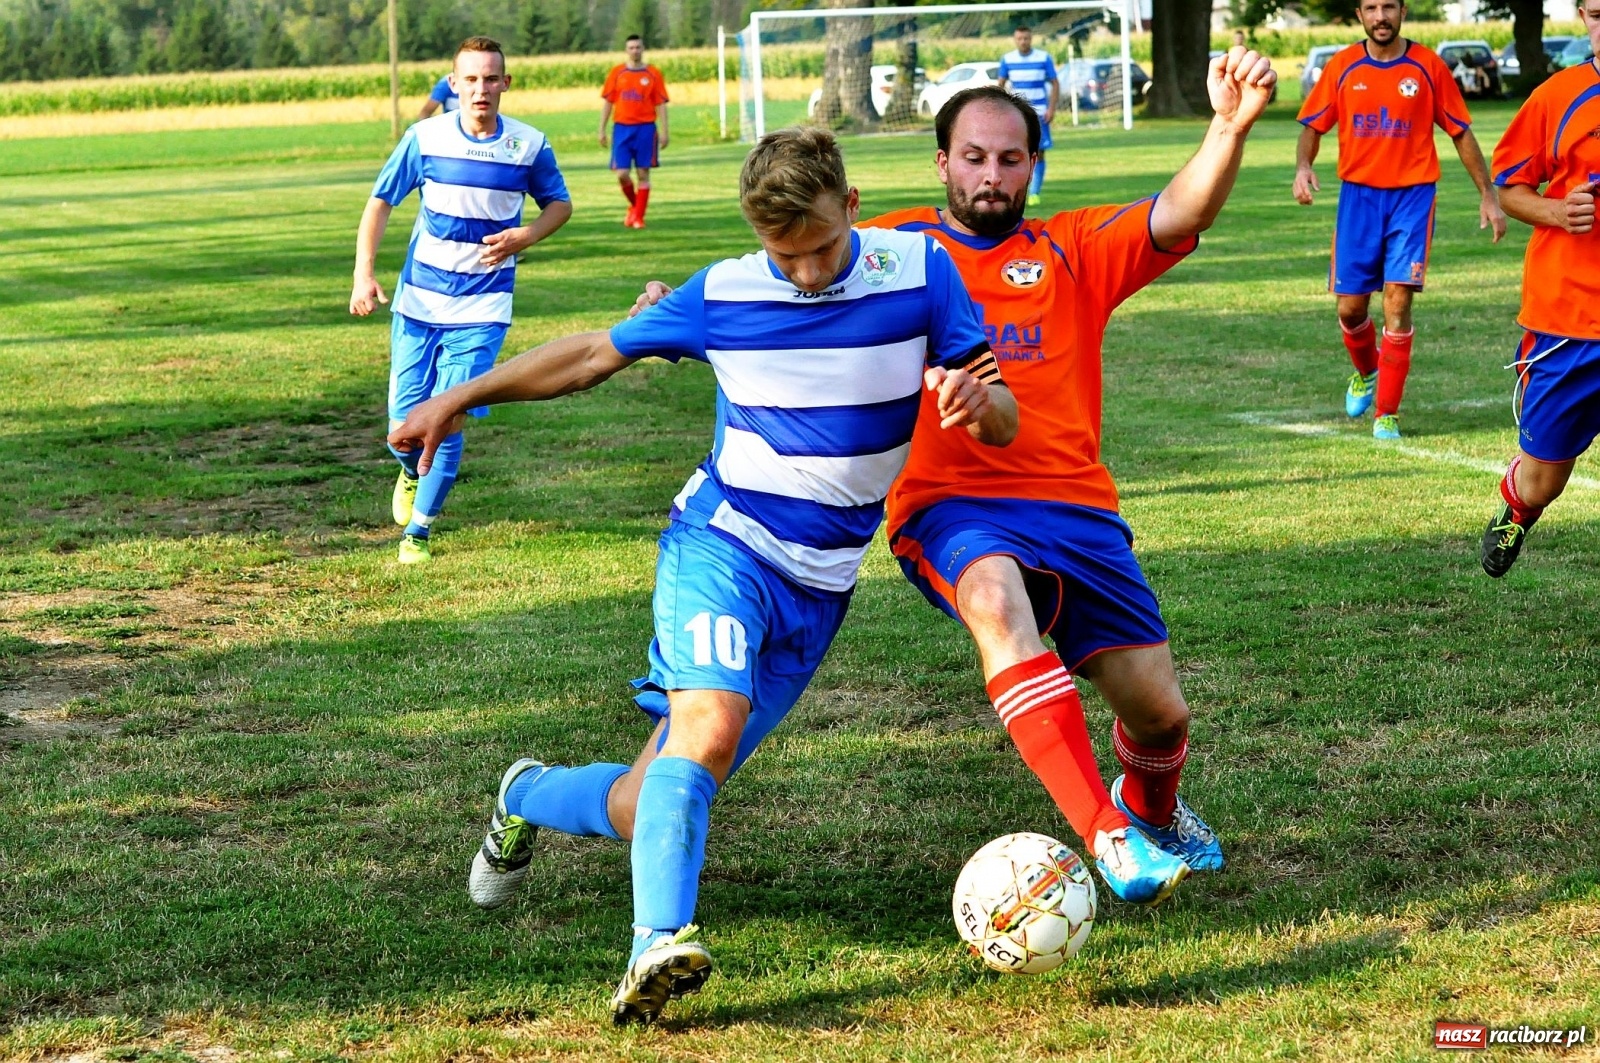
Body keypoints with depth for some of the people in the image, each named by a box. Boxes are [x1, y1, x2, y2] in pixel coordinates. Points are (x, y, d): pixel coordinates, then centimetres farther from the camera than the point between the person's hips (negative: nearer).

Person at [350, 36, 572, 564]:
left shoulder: (529, 145, -5)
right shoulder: (425, 137, -6)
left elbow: (559, 203, 11)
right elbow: (380, 202, 2)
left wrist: (528, 235, -11)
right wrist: (364, 274, -7)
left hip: (481, 310, -1)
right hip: (418, 302, 1)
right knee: (405, 419, 3)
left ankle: (418, 530, 9)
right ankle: (412, 472, 40)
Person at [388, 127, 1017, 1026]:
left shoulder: (920, 271, -4)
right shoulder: (722, 295, -4)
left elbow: (1005, 423, -4)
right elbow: (594, 355, 10)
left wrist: (975, 400, -29)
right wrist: (461, 398, 11)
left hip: (820, 588, 2)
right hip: (723, 545, -2)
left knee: (649, 805, 2)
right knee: (710, 725, -34)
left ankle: (527, 799, 31)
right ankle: (659, 944, -38)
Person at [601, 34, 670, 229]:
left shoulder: (653, 74, 3)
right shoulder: (616, 73, 6)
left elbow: (660, 105, 3)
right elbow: (607, 102, 9)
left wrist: (664, 132, -4)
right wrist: (602, 130, 5)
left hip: (646, 128, -1)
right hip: (622, 127, 1)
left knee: (643, 174, -1)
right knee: (621, 174, -4)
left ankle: (638, 217, 5)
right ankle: (634, 205, 22)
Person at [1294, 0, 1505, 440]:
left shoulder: (1428, 67, -1)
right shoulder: (1342, 67, 2)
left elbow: (1461, 132, 4)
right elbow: (1313, 125, 7)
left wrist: (1488, 195, 3)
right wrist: (1303, 166, -14)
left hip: (1413, 195, -2)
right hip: (1358, 195, 2)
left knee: (1398, 299, -11)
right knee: (1350, 305, 4)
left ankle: (1387, 413, -3)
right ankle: (1365, 372, 38)